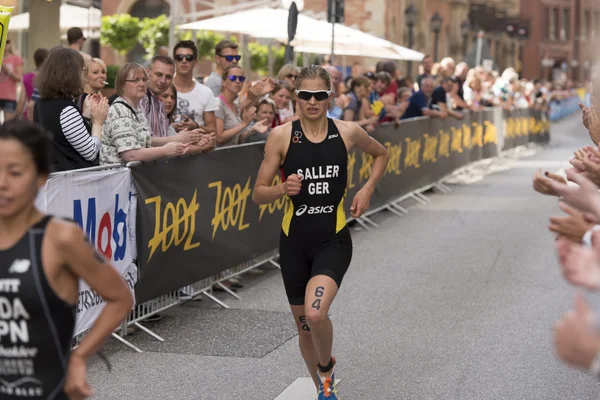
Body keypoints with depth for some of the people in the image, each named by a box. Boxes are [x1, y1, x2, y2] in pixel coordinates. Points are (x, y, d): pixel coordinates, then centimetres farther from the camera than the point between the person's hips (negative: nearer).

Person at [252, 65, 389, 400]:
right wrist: (283, 189, -22)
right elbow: (258, 194, -2)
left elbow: (382, 154, 18)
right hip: (295, 242, 2)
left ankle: (327, 368, 8)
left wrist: (367, 189, 4)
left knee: (315, 314, -25)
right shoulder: (281, 136, -6)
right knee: (304, 326, 12)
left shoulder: (348, 132, -4)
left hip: (333, 240, -1)